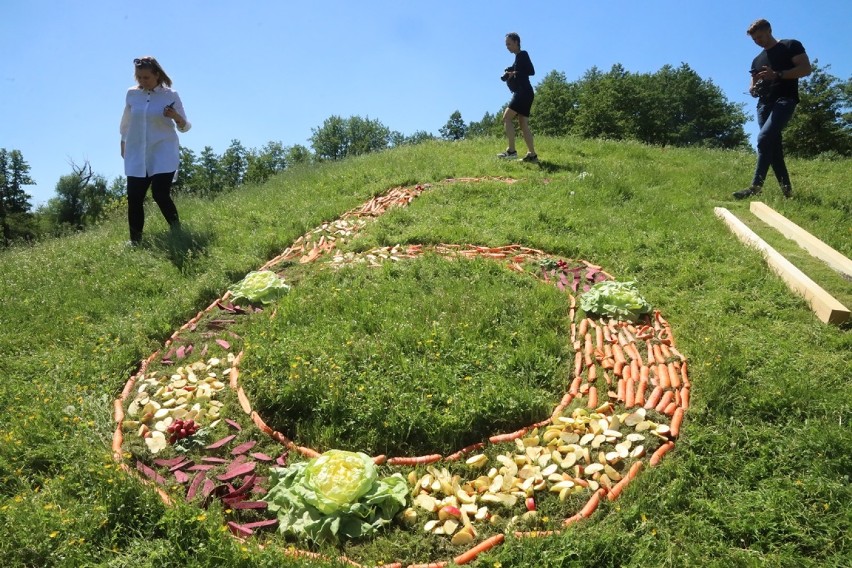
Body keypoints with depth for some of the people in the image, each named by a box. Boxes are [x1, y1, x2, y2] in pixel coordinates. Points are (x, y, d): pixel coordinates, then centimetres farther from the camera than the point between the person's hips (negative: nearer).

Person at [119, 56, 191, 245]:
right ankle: (135, 240, 8)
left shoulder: (170, 95, -3)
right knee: (134, 197, -2)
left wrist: (176, 117, -20)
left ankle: (177, 231, 7)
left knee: (160, 194, -13)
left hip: (163, 153, -3)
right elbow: (126, 123, 21)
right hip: (137, 155, 3)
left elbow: (185, 127, 0)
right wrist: (123, 143, 27)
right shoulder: (132, 94, 6)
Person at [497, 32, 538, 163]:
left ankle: (511, 151, -20)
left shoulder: (522, 54, -2)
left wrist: (515, 73, -12)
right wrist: (508, 74, 1)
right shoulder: (518, 57, 24)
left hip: (523, 92, -10)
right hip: (522, 94, 10)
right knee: (523, 125, 4)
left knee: (507, 118, -15)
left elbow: (531, 71, -14)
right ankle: (532, 155, 1)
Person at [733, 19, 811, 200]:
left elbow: (806, 69, -5)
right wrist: (753, 90, 1)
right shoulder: (757, 60, 23)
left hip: (785, 100, -7)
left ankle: (756, 186, -30)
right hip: (765, 104, 7)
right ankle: (786, 189, 5)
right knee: (773, 146, 0)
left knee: (764, 138, -25)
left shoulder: (791, 46, 5)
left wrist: (777, 74, -18)